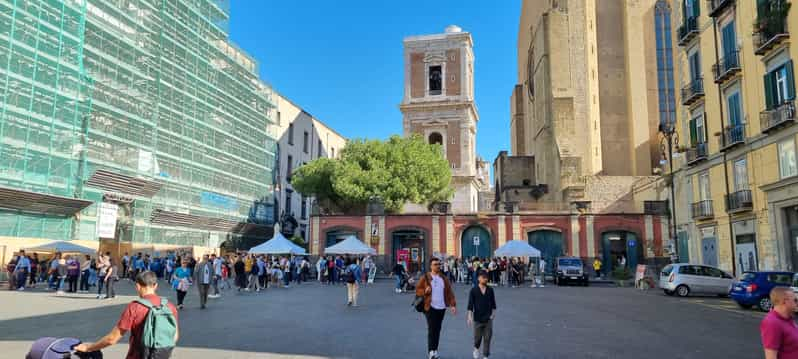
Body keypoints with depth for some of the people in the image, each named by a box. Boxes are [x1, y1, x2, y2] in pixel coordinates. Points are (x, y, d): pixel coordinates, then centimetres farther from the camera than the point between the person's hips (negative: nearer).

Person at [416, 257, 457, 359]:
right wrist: (425, 291, -21)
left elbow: (449, 292, 5)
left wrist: (453, 305, -4)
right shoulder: (425, 278, -3)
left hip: (441, 307, 4)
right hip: (430, 307, -4)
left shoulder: (444, 278, 8)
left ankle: (435, 350, 21)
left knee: (438, 329, 11)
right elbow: (417, 290, 0)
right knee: (431, 329, -9)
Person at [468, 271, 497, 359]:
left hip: (488, 318, 2)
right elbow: (470, 304, -6)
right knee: (477, 337, 8)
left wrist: (493, 313, 3)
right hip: (477, 318, -1)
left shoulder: (490, 290, 1)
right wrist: (470, 317, -10)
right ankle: (476, 348, 38)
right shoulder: (474, 290, -6)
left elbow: (493, 303, 9)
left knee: (487, 338, 1)